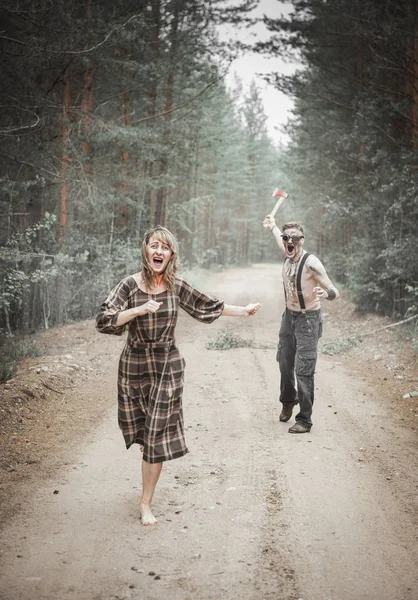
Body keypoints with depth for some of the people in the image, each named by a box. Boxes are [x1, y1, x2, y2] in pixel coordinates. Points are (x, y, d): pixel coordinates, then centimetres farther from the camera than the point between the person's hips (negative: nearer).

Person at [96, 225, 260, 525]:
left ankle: (146, 504, 9)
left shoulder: (177, 287, -2)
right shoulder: (130, 285, -10)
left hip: (168, 366, 1)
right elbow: (103, 321, -18)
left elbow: (207, 306, 13)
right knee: (140, 430, 15)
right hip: (135, 365, -1)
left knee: (157, 436, -1)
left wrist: (244, 310, 19)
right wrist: (140, 309, -28)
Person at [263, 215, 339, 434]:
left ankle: (305, 420, -2)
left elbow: (334, 292, -25)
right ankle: (288, 401, 44)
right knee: (285, 363, 20)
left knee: (304, 371, -10)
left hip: (308, 318, -7)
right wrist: (272, 226, 37)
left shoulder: (311, 263, -24)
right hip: (289, 315, 7)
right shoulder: (288, 256, -4)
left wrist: (325, 293, -47)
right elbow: (282, 241, 23)